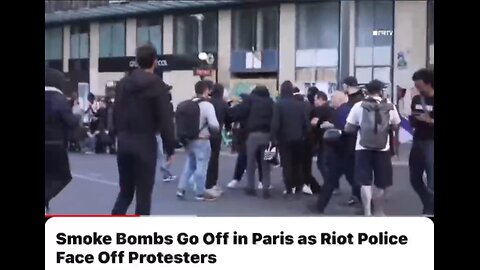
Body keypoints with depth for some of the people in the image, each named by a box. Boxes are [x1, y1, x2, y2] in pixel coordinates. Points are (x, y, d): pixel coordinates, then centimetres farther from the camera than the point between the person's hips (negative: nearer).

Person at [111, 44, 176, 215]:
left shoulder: (123, 83, 9)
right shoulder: (158, 85, -8)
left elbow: (115, 114, 12)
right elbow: (165, 120, -11)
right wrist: (170, 149, -5)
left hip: (124, 142, 5)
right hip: (145, 143, -5)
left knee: (125, 190, 15)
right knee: (143, 193, 3)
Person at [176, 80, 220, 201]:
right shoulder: (207, 105, -15)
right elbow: (214, 125, -22)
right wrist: (217, 129, -1)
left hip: (188, 139, 7)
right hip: (201, 140, -7)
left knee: (190, 164, 20)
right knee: (201, 166, 4)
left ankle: (181, 189, 18)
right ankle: (200, 193, 13)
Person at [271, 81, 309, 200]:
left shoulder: (279, 104, -10)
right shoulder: (300, 104, 3)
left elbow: (275, 123, -15)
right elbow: (305, 122, 2)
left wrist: (274, 137, -10)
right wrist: (304, 135, 10)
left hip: (285, 139, -4)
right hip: (298, 138, 4)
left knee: (287, 165, 1)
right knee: (298, 164, 14)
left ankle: (289, 191, 0)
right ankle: (298, 189, 16)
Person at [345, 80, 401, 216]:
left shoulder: (359, 106, -3)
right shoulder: (390, 106, 1)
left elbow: (348, 128, -3)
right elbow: (395, 127, 8)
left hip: (363, 148, -1)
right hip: (383, 149, 1)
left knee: (366, 182, 3)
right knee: (381, 183, 14)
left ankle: (367, 212, -1)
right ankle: (379, 211, 26)